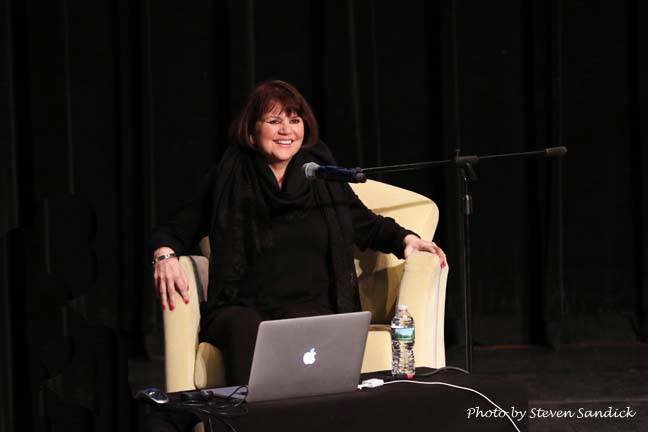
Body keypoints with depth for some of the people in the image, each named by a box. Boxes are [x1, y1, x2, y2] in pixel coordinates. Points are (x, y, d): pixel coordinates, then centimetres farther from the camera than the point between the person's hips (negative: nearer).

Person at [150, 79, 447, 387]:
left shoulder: (322, 177, 17)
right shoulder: (229, 179, 11)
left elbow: (368, 226, 27)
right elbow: (175, 231, 14)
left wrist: (405, 239, 7)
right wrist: (164, 255, -9)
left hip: (314, 307, 1)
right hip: (243, 308, -1)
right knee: (245, 330, -37)